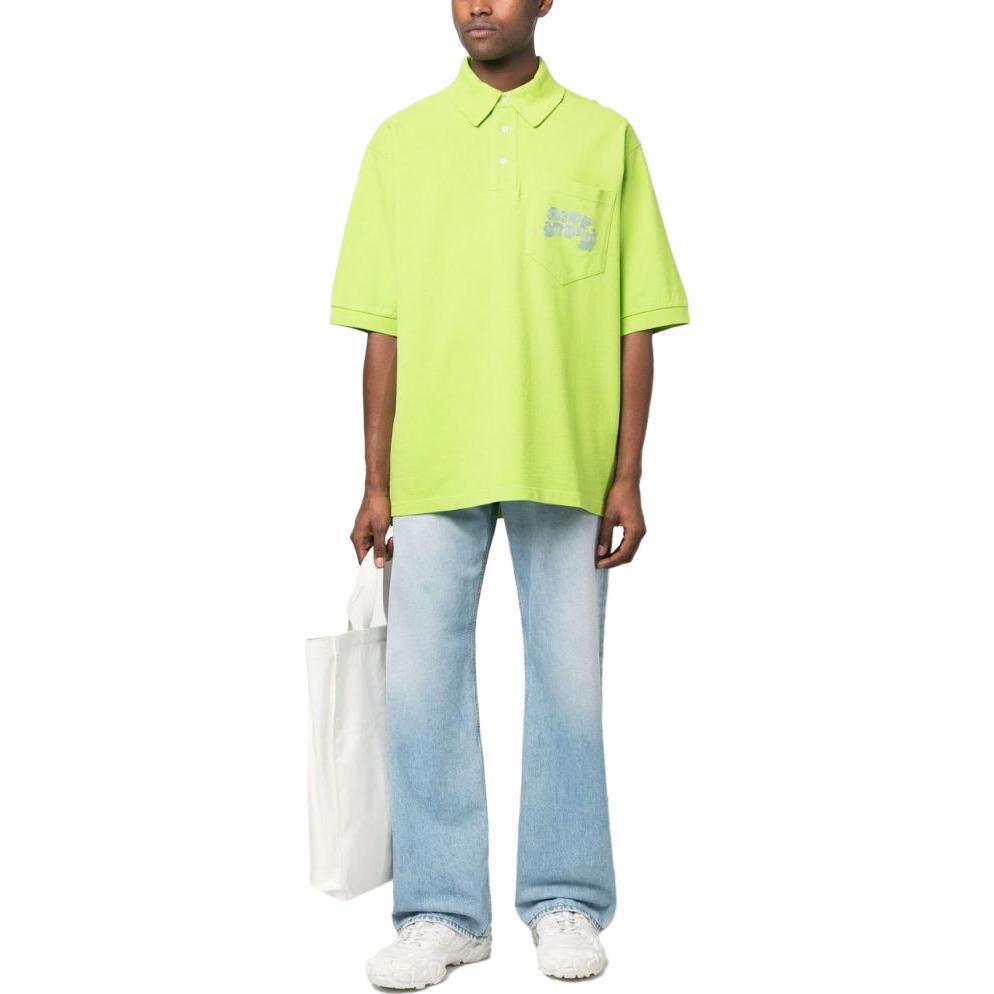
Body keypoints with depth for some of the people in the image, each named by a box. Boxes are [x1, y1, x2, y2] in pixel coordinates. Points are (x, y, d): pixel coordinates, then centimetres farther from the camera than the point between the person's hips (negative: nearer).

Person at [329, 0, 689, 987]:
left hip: (566, 465, -1)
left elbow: (635, 325, 4)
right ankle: (442, 910, 17)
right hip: (433, 464, 1)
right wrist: (375, 484, 2)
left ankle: (566, 901, 22)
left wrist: (627, 478, -2)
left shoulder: (606, 140, 5)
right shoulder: (401, 142, 8)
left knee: (567, 680, 6)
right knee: (422, 681, 3)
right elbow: (382, 329, 6)